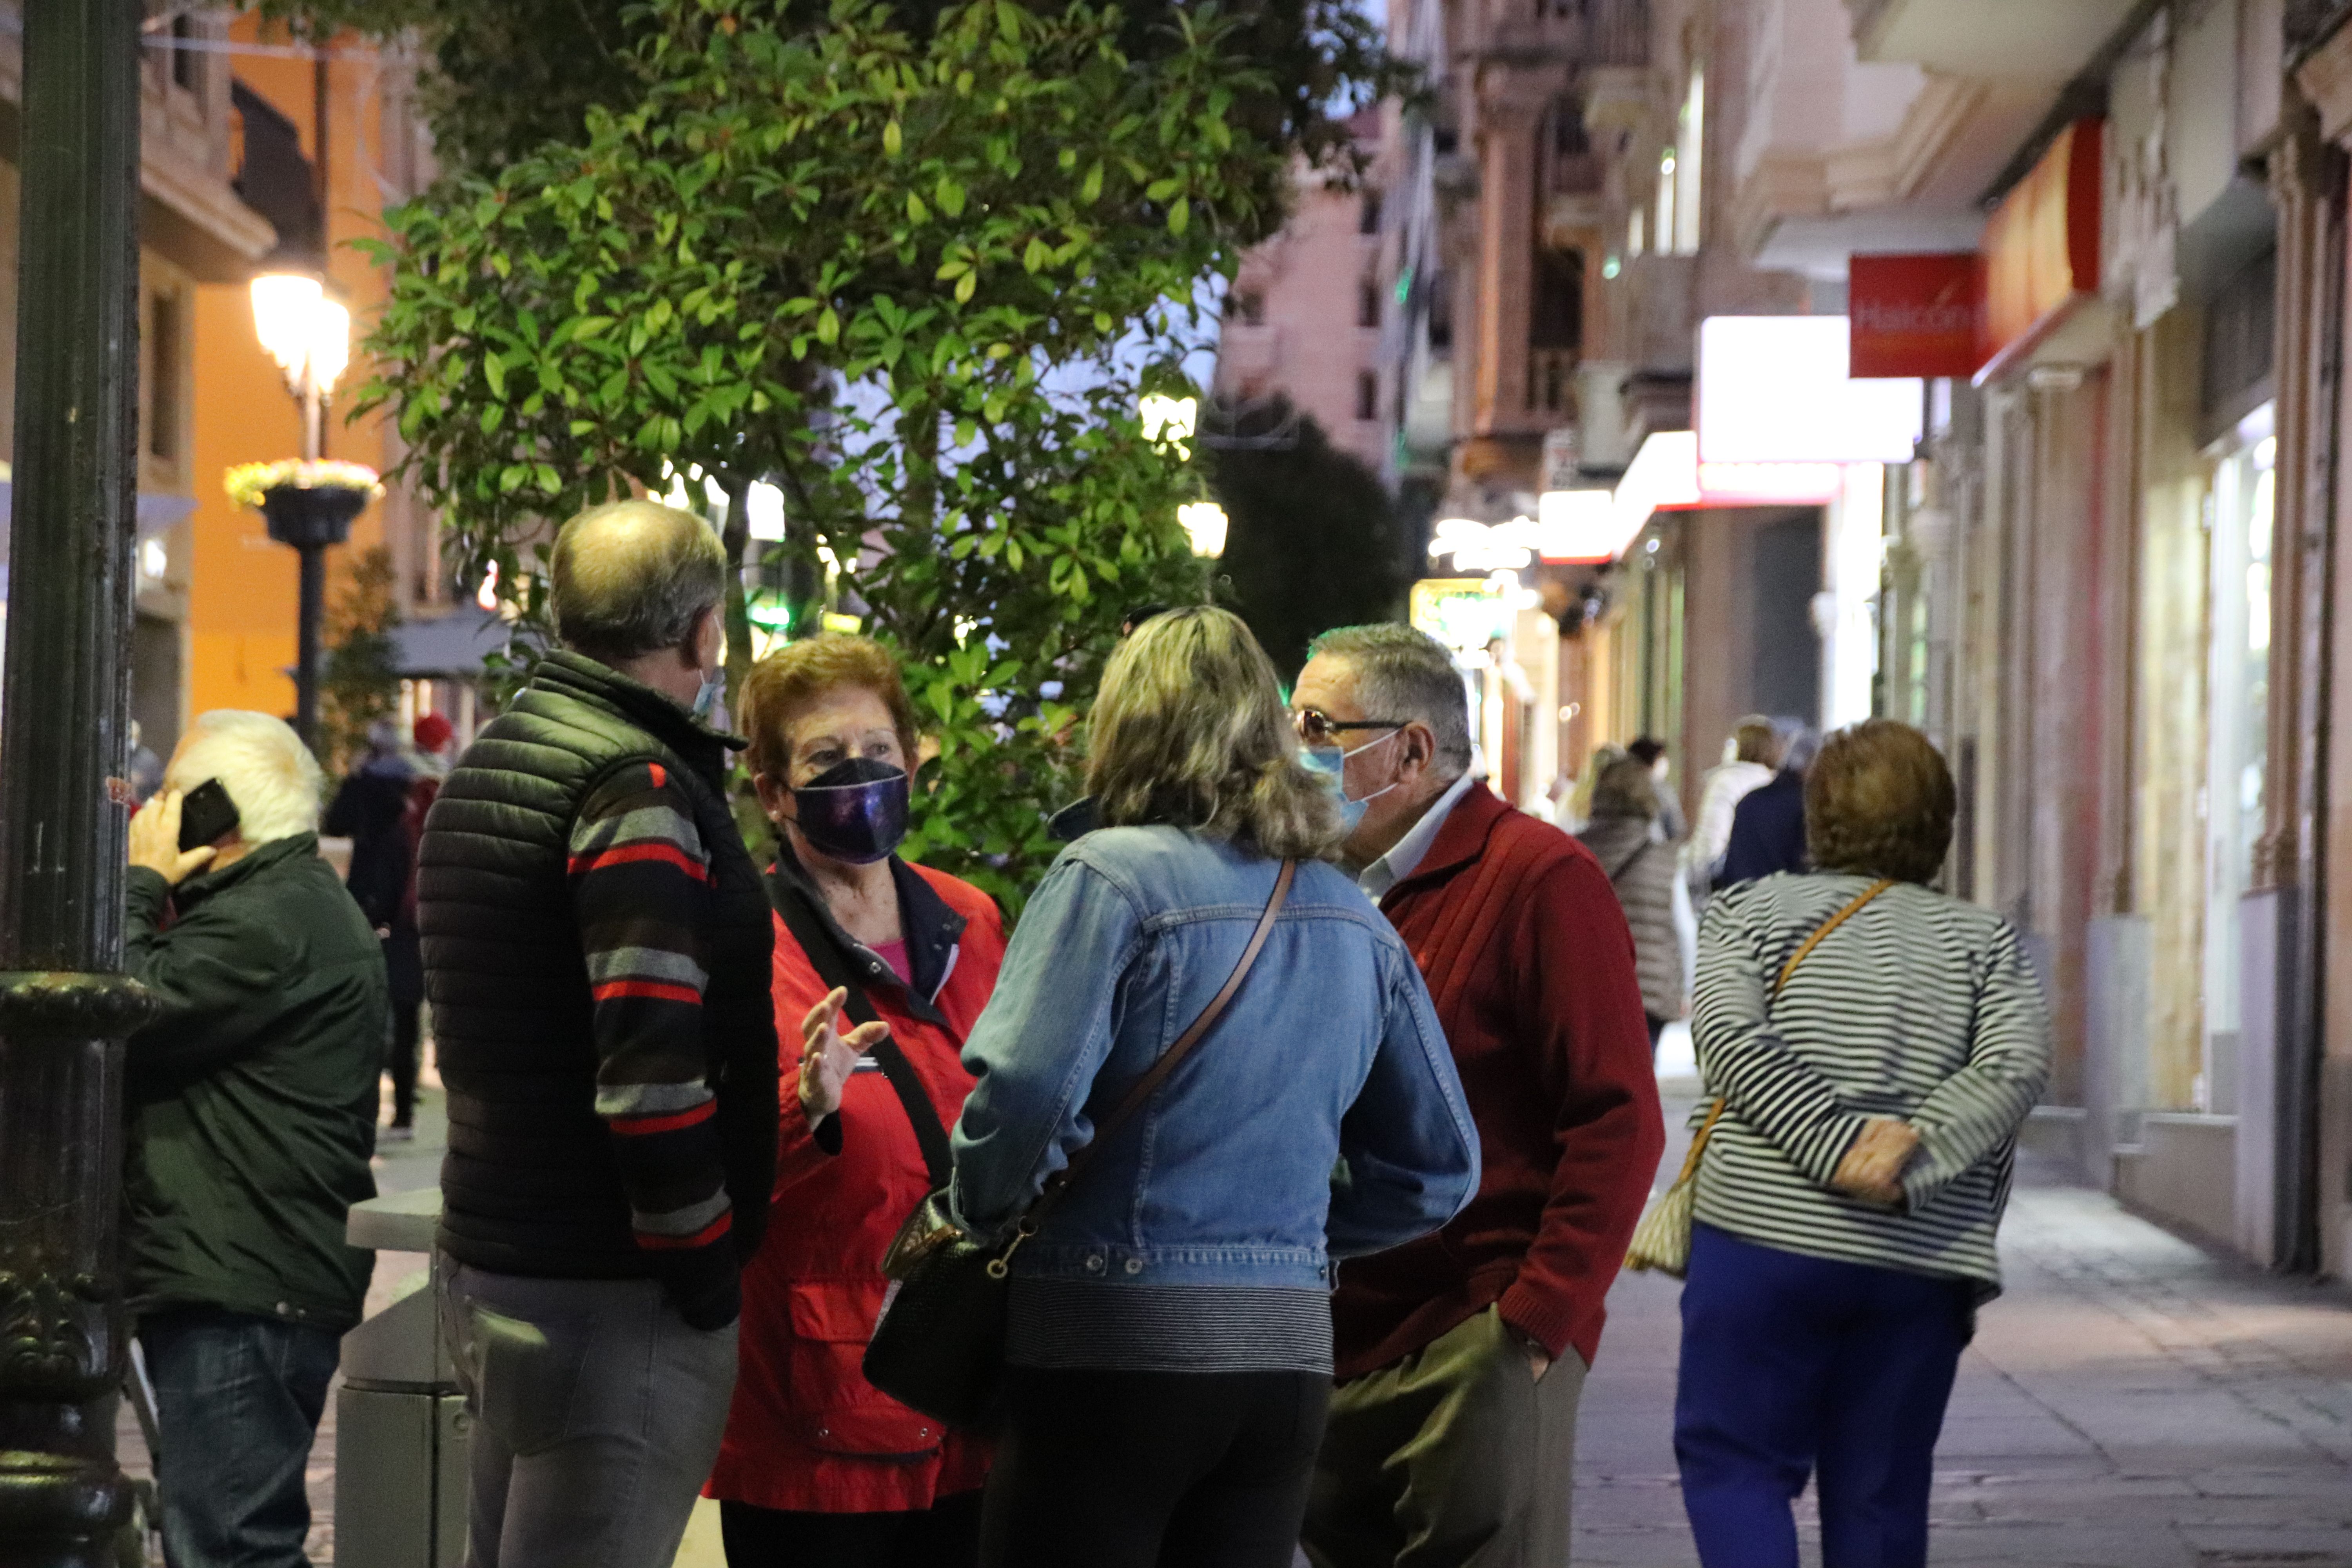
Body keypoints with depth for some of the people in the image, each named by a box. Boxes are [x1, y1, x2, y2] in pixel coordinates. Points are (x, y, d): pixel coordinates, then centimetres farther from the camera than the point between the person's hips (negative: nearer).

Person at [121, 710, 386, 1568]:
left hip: (241, 1298, -12)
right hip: (248, 1281, 12)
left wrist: (137, 885, -7)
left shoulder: (270, 924, -16)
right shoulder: (301, 902, 20)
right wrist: (152, 898, 10)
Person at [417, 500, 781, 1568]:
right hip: (611, 1303, -10)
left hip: (487, 1267, 10)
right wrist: (704, 1259, -14)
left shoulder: (486, 767, 16)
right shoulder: (643, 789, -16)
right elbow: (651, 1070, -24)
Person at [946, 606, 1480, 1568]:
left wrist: (981, 1219, -2)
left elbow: (1025, 1098, -20)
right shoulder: (1352, 919, 11)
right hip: (1290, 1351, 6)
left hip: (1117, 1344, -6)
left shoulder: (1112, 879, -8)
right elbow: (1440, 1168, 14)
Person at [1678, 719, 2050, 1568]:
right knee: (1882, 1495, 10)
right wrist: (1914, 1164, -13)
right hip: (1924, 1259, 2)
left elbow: (1729, 1039, -8)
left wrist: (1840, 1145, -14)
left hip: (1766, 1237, -2)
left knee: (1731, 1459, 6)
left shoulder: (1751, 910, 8)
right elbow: (2017, 1065, -4)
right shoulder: (1984, 939, 12)